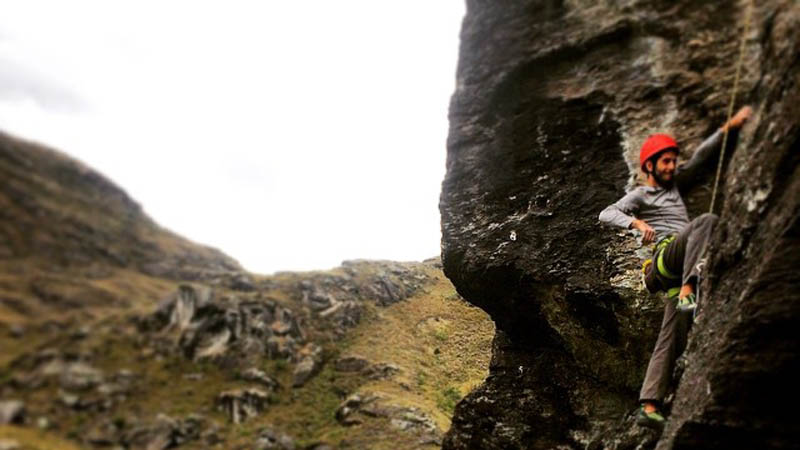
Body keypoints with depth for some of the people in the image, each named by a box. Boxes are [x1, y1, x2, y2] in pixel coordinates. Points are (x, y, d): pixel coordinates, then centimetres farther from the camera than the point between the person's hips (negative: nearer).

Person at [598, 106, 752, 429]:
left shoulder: (675, 184, 29)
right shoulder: (640, 195, 10)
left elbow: (701, 156, 29)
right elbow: (606, 214, -5)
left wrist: (729, 127, 20)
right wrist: (636, 222, -23)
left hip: (682, 268, 6)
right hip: (666, 255, -6)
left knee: (671, 340, -5)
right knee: (707, 220, -28)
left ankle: (649, 407, -9)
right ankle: (688, 291, -41)